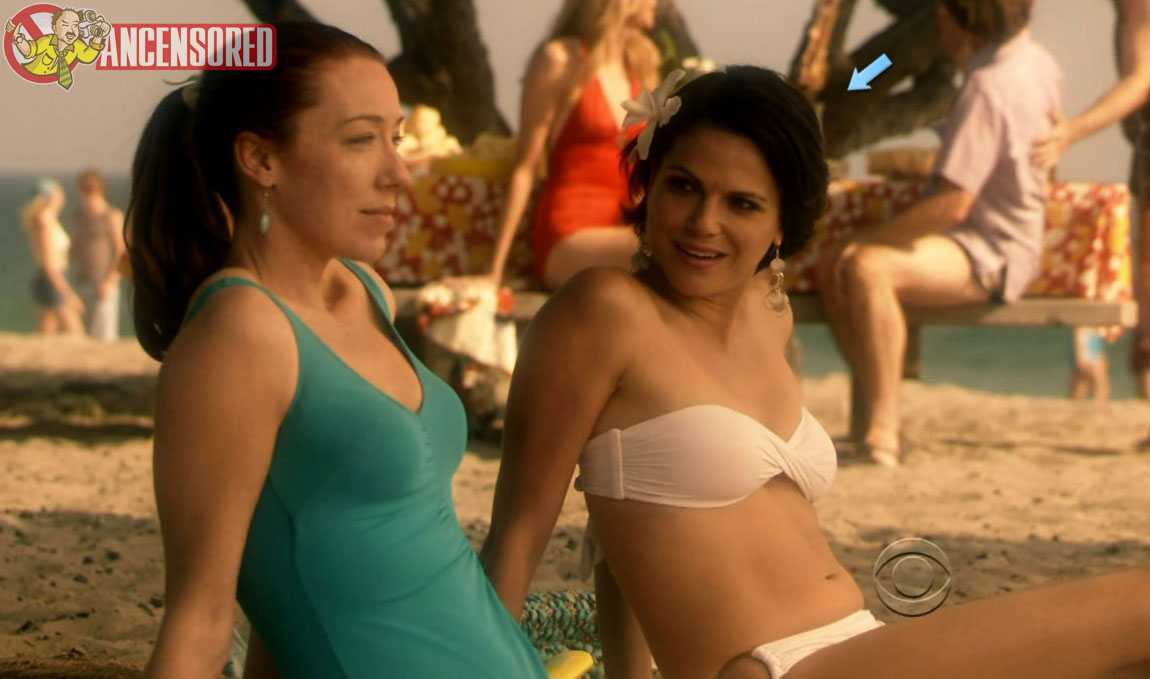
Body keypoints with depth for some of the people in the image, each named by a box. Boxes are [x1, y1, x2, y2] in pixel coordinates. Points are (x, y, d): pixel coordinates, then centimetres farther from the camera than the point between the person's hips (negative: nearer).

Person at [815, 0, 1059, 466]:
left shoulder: (987, 87, -21)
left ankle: (882, 435, -32)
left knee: (867, 268, -34)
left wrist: (868, 239, -19)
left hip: (992, 253, -11)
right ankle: (866, 417, 4)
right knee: (829, 270, 4)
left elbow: (954, 204, -26)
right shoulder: (1036, 62, 8)